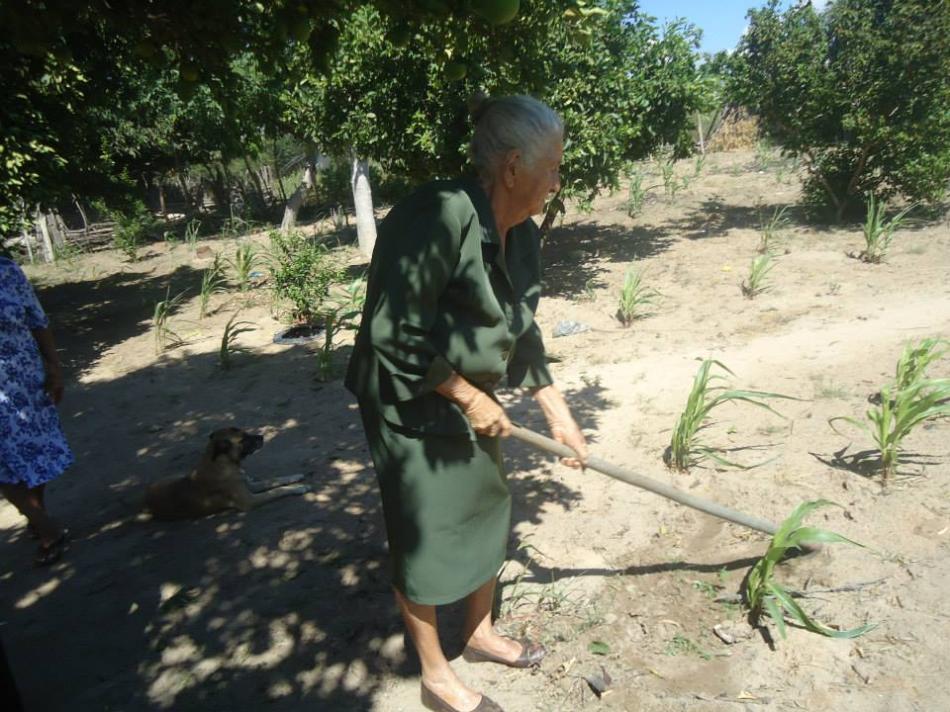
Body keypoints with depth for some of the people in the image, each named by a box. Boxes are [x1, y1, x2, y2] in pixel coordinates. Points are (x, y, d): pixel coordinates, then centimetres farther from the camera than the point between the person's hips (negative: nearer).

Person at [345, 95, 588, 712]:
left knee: (489, 516, 19)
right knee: (425, 540, 8)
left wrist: (560, 416, 9)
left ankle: (481, 634, 45)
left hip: (470, 399, 8)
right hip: (412, 406, -8)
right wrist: (470, 397, -18)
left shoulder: (520, 234, -2)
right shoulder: (437, 217, -28)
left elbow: (522, 334, 8)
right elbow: (395, 337, -27)